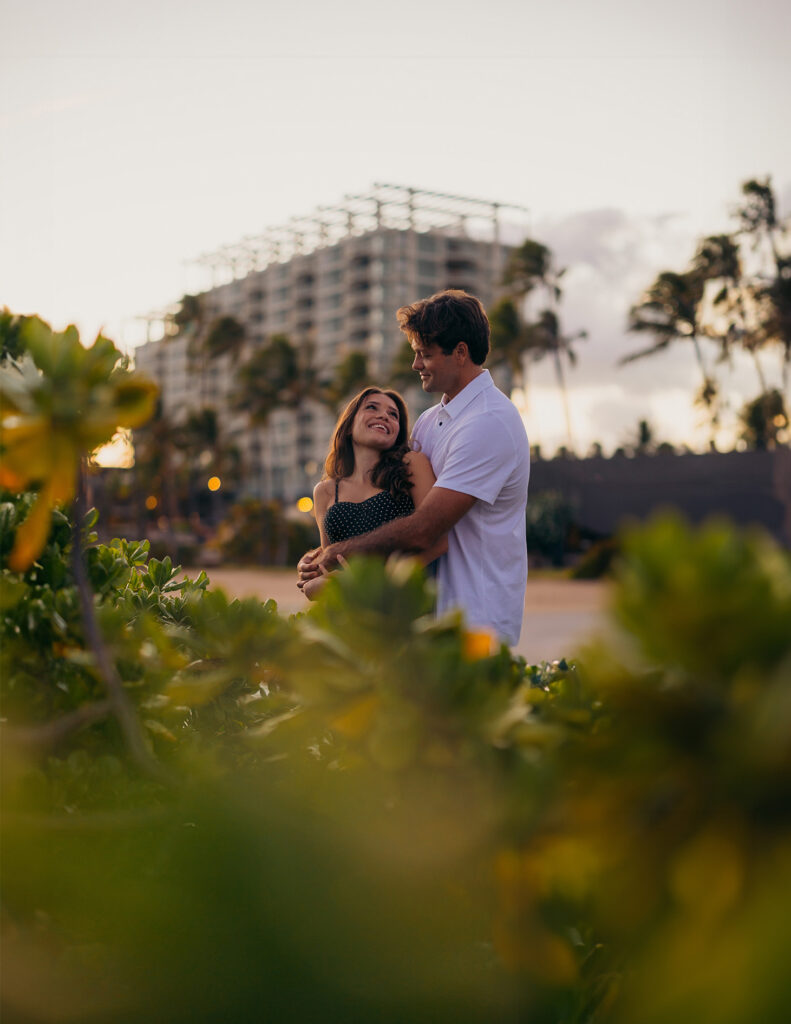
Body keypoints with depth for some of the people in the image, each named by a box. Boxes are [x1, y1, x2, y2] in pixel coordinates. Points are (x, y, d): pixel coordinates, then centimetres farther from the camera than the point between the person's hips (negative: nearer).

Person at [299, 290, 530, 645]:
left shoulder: (489, 424, -17)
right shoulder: (431, 421, 14)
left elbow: (421, 531, -20)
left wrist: (339, 551, -8)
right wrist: (319, 558, 0)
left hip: (477, 619, -8)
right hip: (441, 608, 8)